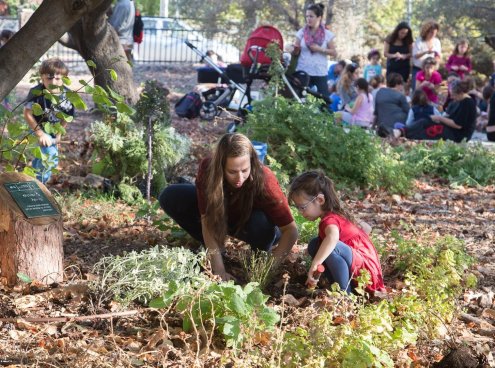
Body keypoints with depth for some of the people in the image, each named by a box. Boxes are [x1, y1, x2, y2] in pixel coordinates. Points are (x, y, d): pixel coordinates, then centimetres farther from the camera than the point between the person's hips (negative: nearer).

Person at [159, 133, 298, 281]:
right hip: (221, 215, 3)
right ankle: (210, 250, -2)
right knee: (170, 198, -18)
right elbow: (207, 221, -30)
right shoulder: (208, 169, -30)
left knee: (260, 223, -39)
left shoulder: (264, 180, -36)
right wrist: (219, 270, -38)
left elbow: (291, 230, -34)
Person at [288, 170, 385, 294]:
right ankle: (337, 286, 6)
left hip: (366, 272, -10)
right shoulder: (337, 214, 10)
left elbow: (332, 237, -45)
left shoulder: (330, 220, -20)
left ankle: (345, 292, -19)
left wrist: (314, 265, -48)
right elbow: (366, 227, 20)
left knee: (333, 247, -34)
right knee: (315, 245, 10)